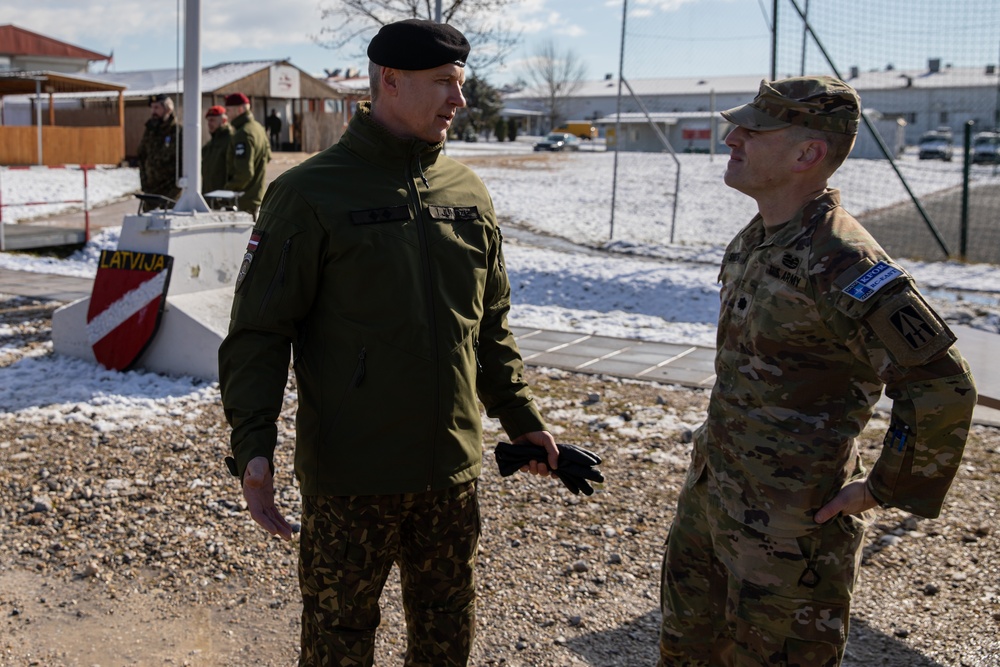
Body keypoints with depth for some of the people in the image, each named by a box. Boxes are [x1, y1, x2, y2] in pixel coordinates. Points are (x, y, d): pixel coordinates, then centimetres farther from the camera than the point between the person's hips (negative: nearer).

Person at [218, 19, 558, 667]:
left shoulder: (469, 193, 7)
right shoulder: (311, 192, -8)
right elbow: (258, 332, -9)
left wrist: (522, 417, 15)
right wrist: (253, 445, -18)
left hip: (453, 471, 5)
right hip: (350, 479, -4)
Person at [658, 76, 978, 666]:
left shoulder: (841, 262, -25)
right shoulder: (755, 241, 5)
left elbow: (943, 388, -27)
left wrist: (883, 489, -17)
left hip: (790, 522, -9)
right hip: (711, 489, 9)